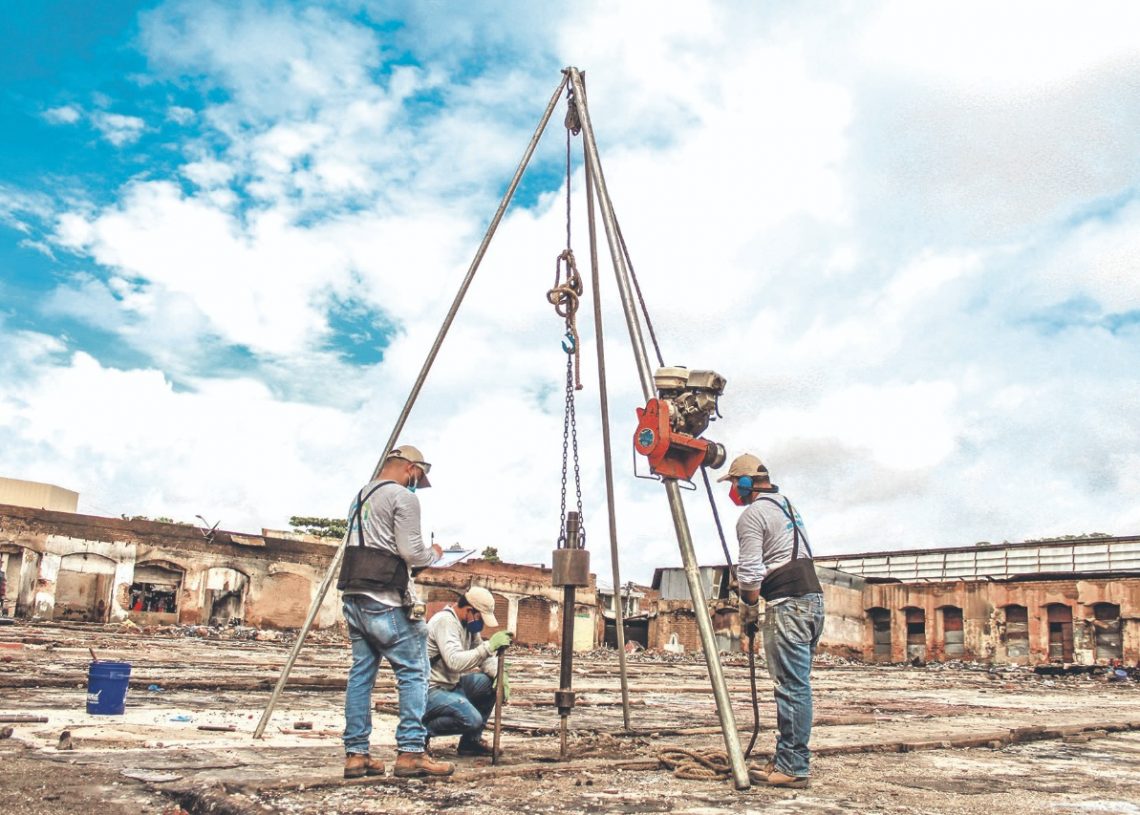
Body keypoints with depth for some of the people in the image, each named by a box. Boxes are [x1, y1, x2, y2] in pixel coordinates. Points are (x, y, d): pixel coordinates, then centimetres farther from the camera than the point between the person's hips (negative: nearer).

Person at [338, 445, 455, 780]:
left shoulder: (360, 497, 19)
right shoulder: (403, 497, -7)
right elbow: (410, 551, -13)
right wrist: (433, 553, 7)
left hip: (353, 597, 9)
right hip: (385, 601, -9)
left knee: (361, 673, 10)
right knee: (413, 673, -2)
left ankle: (356, 754, 12)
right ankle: (410, 752, -4)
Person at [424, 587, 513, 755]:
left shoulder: (469, 624, 8)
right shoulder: (445, 621, -20)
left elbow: (483, 657, 11)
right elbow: (455, 662, -33)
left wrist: (500, 675, -9)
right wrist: (489, 645, -34)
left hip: (450, 684, 10)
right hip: (429, 690, -10)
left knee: (490, 682, -3)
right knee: (472, 720, -25)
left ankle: (471, 741, 7)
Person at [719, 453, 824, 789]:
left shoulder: (752, 515, -6)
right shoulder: (787, 505, 22)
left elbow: (749, 572, -11)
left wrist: (748, 611, 2)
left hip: (788, 604, -10)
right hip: (814, 597, 10)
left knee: (792, 688, -8)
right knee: (797, 686, 11)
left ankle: (794, 768, -6)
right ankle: (785, 758, 17)